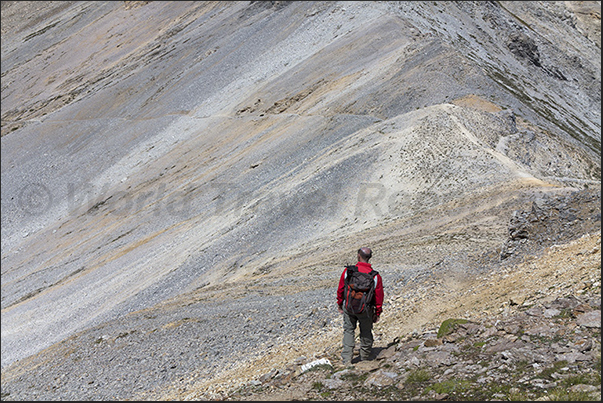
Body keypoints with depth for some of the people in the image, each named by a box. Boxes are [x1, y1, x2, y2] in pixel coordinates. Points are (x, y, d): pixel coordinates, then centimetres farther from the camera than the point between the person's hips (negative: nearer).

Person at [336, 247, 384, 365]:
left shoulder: (348, 271, -12)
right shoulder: (375, 276, -13)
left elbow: (340, 289, 0)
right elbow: (379, 296, -5)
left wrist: (340, 303, 16)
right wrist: (377, 313, 8)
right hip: (366, 310, 0)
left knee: (348, 330, 13)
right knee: (366, 333, 18)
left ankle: (347, 359, 6)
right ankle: (365, 358, 33)